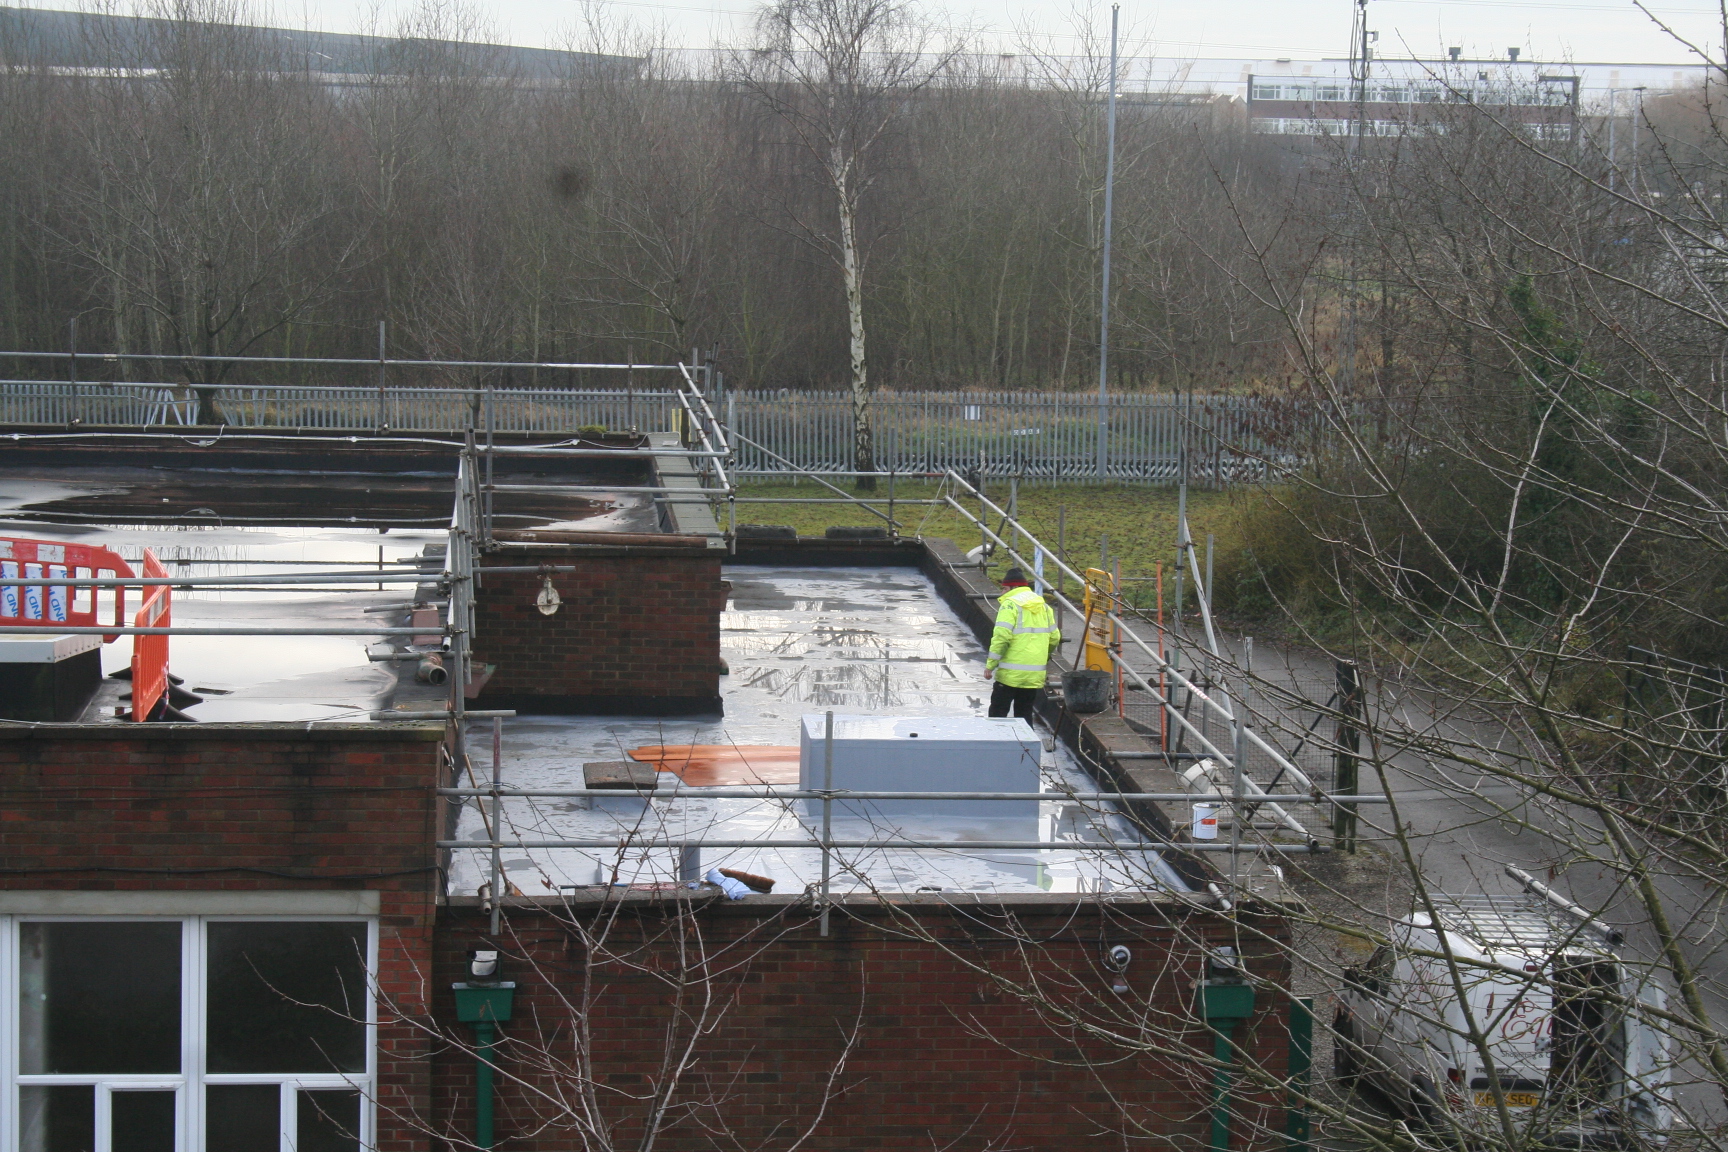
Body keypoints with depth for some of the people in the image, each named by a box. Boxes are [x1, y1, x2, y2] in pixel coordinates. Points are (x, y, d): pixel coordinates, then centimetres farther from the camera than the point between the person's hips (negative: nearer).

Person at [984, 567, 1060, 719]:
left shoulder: (1010, 605, -9)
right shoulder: (1044, 606, 13)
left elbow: (1001, 637, -17)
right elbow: (1054, 638, 15)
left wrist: (990, 665, -14)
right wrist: (1045, 656, 32)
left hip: (1011, 673, -6)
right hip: (1035, 675, 6)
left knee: (998, 712, 1)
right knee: (1025, 712, 12)